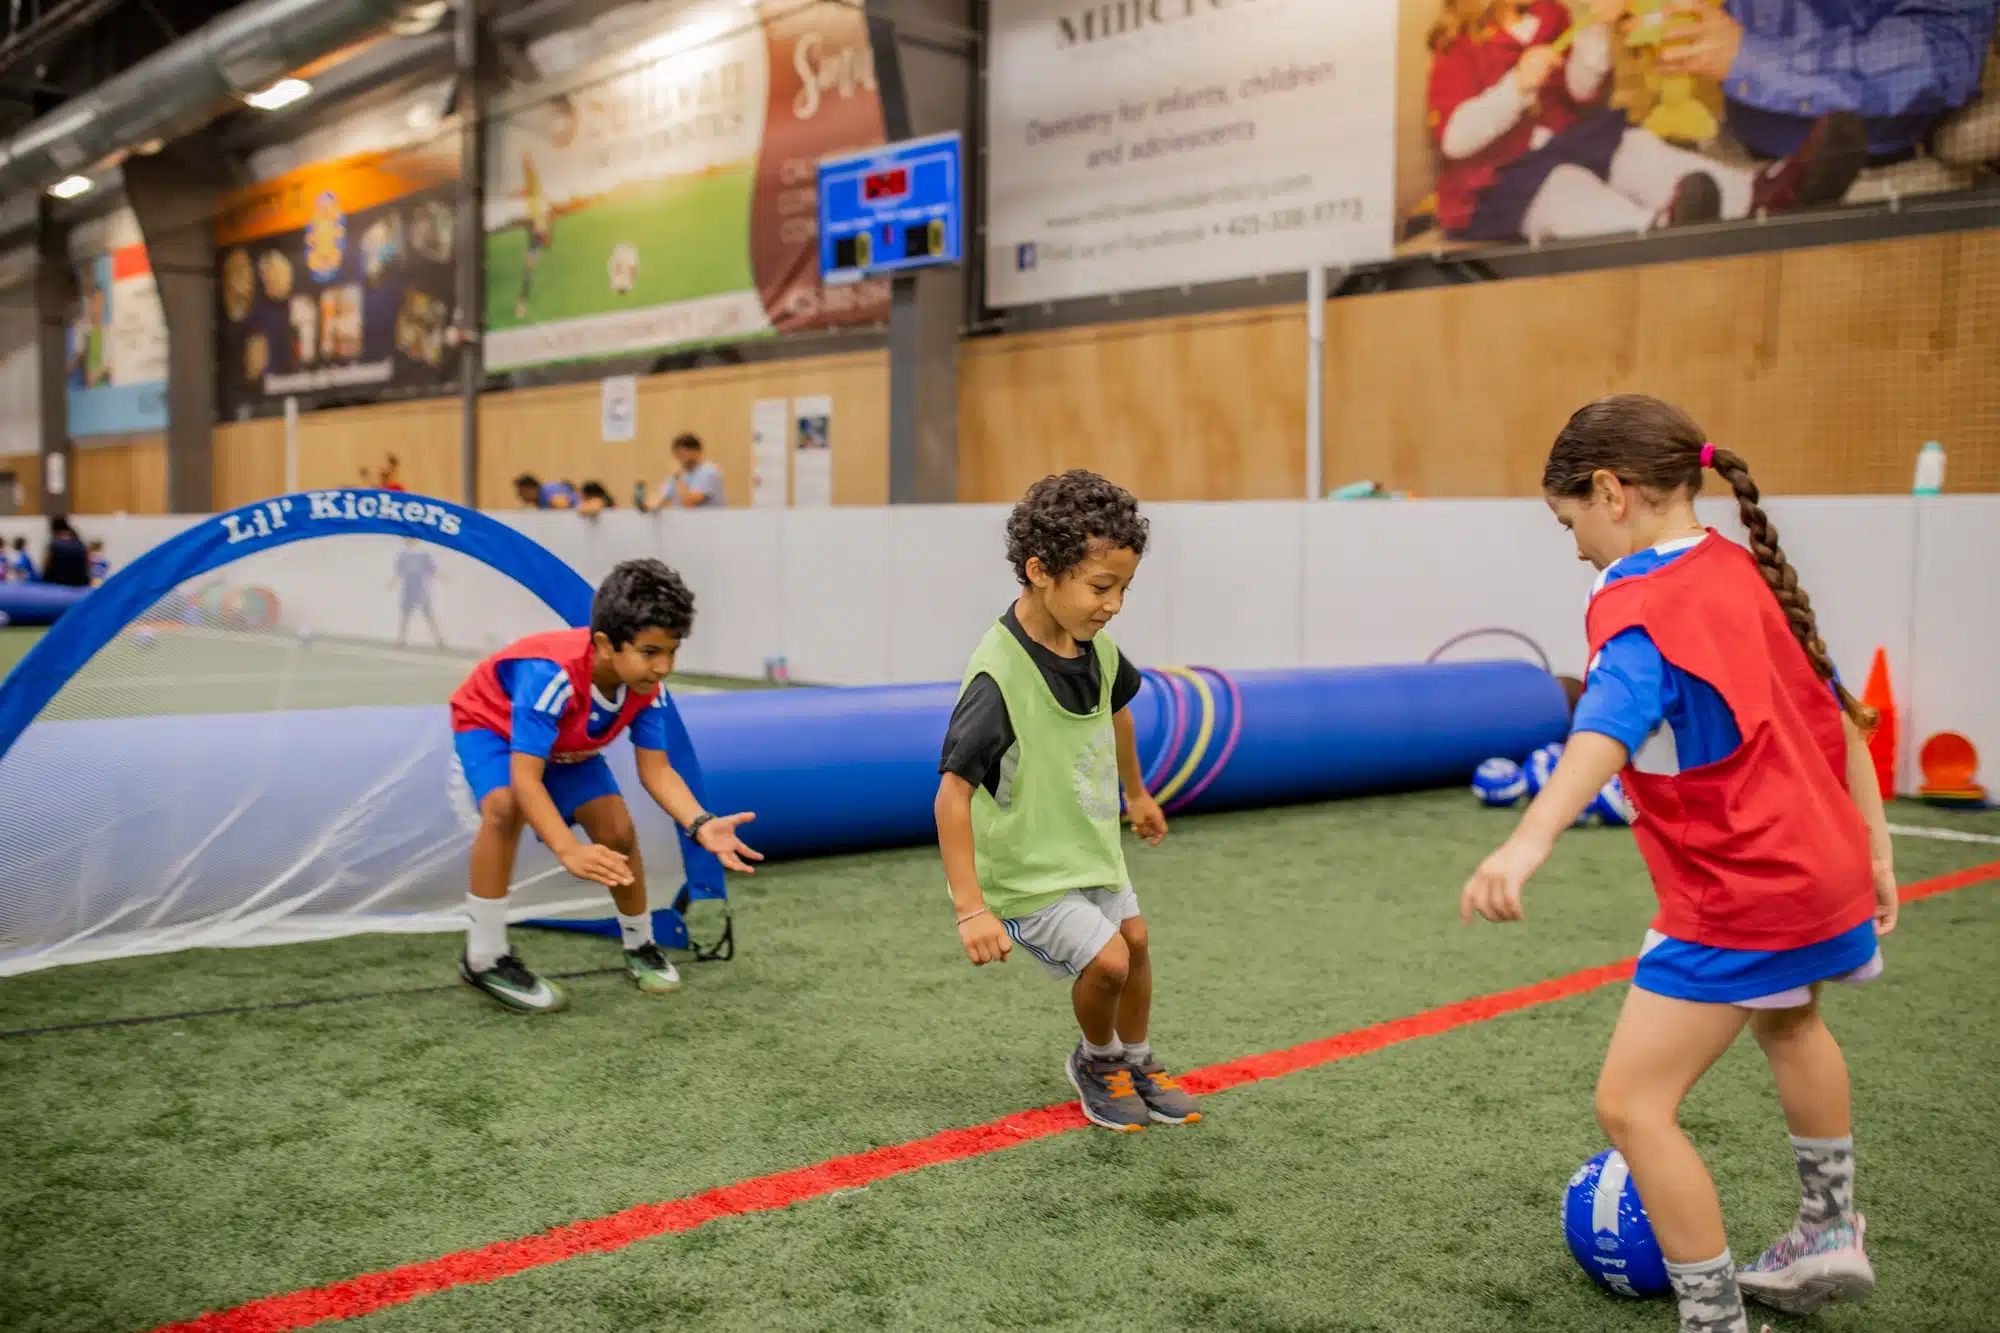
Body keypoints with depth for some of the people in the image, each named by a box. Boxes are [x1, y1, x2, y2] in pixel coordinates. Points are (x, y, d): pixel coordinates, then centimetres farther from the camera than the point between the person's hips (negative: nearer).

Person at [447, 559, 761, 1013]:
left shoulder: (649, 687, -26)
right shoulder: (552, 674, -45)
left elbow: (656, 771, -22)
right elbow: (525, 777, -48)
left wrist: (701, 824, -39)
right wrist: (568, 851, -60)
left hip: (567, 746, 5)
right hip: (490, 723, -5)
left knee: (618, 831, -7)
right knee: (505, 806, -34)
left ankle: (640, 946, 19)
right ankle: (484, 958, -21)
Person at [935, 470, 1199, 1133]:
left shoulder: (1095, 646, -8)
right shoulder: (999, 678, -33)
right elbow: (953, 792, -33)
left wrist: (1136, 793, 28)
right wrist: (971, 909, -34)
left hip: (1089, 842, 8)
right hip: (1025, 867, -8)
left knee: (1134, 939, 17)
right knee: (1105, 959, -13)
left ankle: (1138, 1063, 42)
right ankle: (1095, 1062, 19)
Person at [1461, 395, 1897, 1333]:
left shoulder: (1640, 600, -19)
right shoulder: (1748, 572, 8)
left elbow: (1609, 726, -39)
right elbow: (1832, 704, 15)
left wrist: (1528, 843, -53)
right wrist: (1873, 844, 22)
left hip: (1736, 899, -10)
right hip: (1826, 869, 10)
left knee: (1632, 1106, -5)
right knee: (1785, 1018, 36)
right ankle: (1829, 1235, 53)